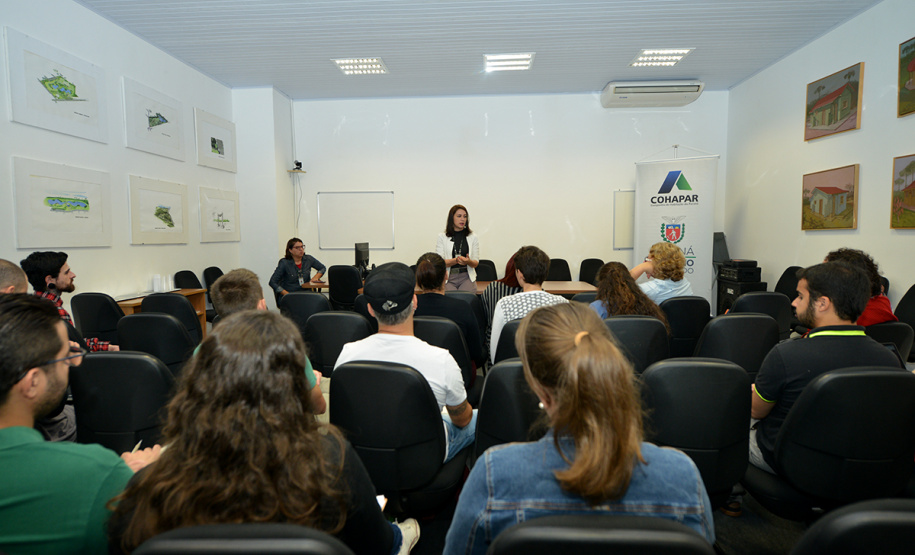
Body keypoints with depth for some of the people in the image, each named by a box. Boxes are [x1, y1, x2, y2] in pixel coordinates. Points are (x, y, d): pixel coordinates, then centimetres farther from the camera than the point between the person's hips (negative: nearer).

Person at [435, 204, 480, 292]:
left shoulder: (472, 237, 14)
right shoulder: (442, 237, 8)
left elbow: (476, 263, 9)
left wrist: (469, 261, -16)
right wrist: (456, 260, -20)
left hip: (467, 276, 1)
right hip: (448, 277, -1)